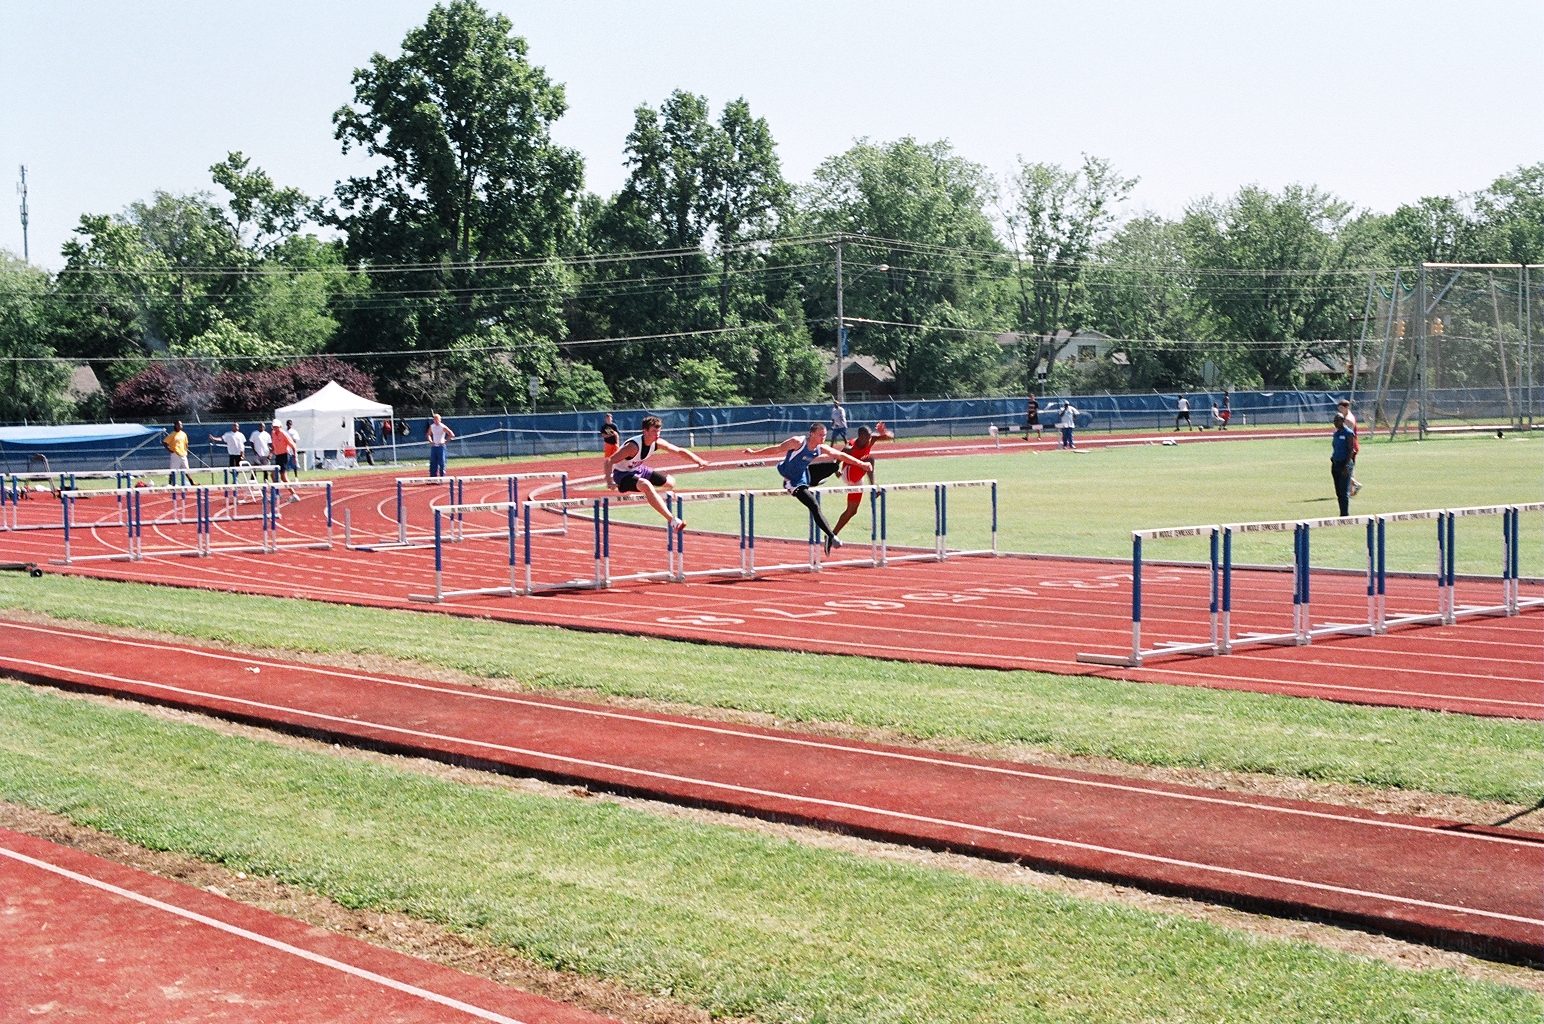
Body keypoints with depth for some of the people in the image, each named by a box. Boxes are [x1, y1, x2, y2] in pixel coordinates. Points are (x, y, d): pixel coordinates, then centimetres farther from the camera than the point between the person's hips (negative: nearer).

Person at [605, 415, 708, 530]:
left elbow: (679, 451, 2)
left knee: (670, 482, 10)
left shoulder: (657, 443, -11)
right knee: (646, 485, -37)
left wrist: (699, 460, -4)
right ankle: (672, 521, -39)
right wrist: (610, 481, -46)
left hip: (639, 469, 8)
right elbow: (609, 460, -35)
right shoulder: (633, 446, -33)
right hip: (622, 474, -8)